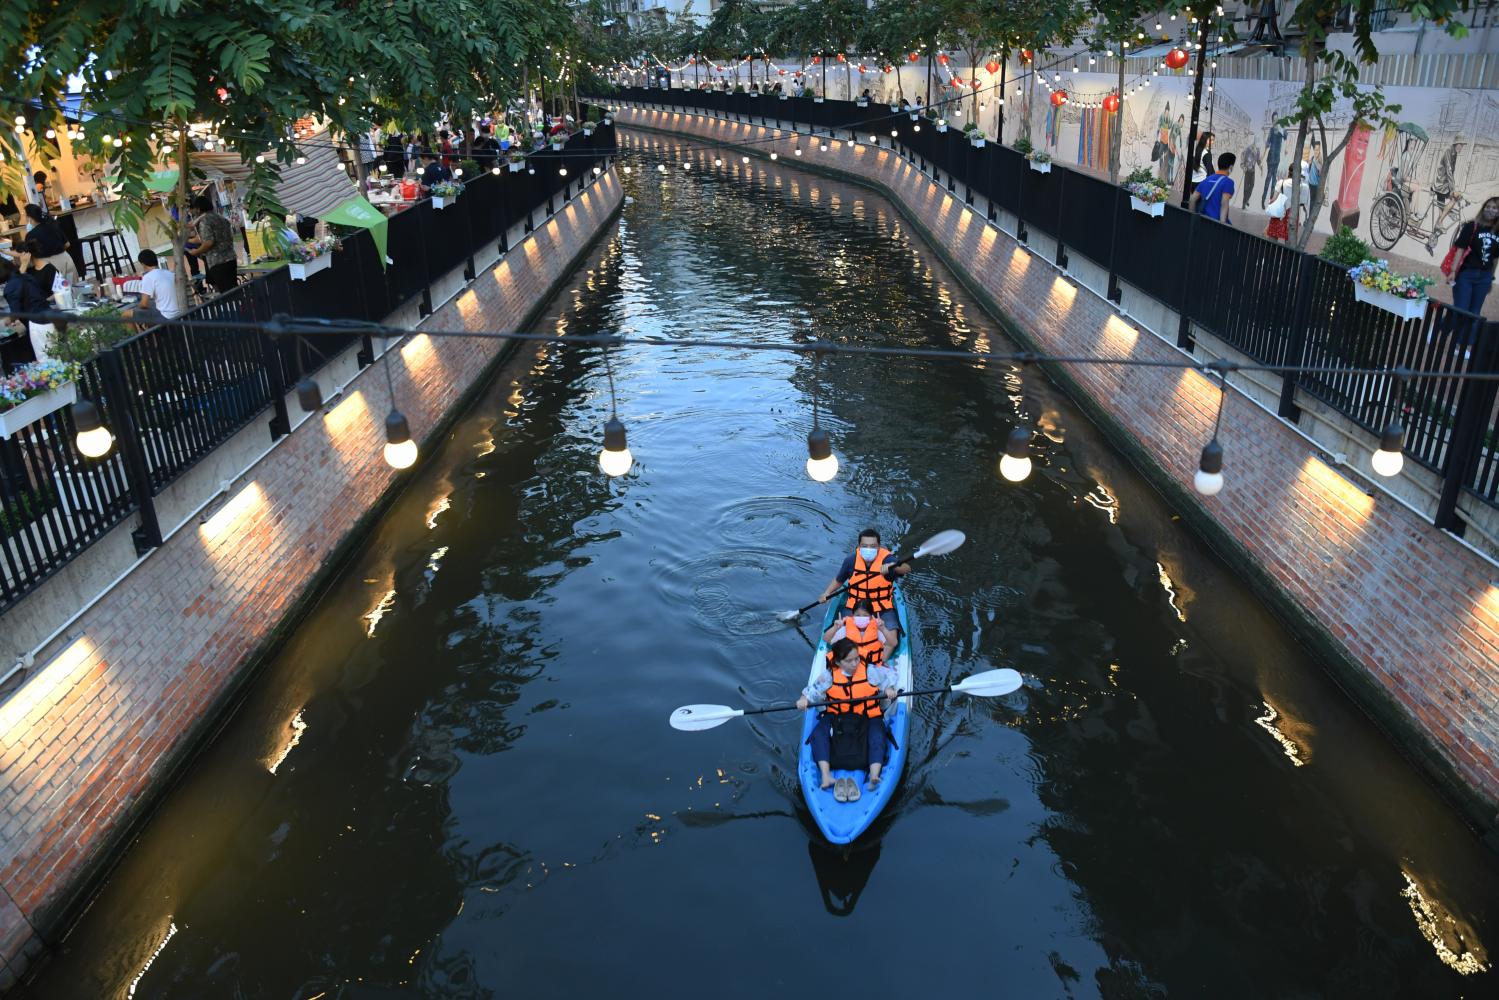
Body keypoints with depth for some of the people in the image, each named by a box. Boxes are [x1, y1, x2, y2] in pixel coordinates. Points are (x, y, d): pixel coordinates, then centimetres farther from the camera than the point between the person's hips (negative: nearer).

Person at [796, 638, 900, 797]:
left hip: (868, 717, -1)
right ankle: (826, 776, -33)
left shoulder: (870, 671, -5)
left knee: (877, 737, -31)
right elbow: (814, 689, -2)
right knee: (818, 735, -24)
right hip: (836, 717, 1)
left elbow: (890, 675, 6)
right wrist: (804, 699, -22)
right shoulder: (829, 676, -4)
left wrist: (889, 688, -13)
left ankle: (874, 777, -44)